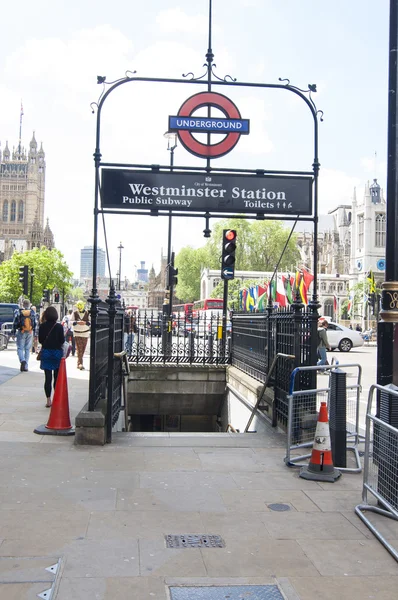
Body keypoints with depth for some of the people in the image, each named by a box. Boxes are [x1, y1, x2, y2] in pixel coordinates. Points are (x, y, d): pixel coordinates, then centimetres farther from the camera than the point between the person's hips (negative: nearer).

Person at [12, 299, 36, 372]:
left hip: (21, 332, -2)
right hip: (30, 333, 2)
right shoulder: (32, 312, 2)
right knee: (27, 349, 9)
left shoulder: (18, 312, -4)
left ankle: (22, 361, -23)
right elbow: (35, 324, 3)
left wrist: (14, 332, 6)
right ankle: (25, 366, 8)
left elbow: (15, 323, -3)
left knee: (20, 348, 4)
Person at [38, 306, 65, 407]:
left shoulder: (42, 326, -4)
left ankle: (48, 400, 5)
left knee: (48, 377, 5)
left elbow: (40, 340, 1)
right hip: (57, 352, -1)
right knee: (57, 377, 10)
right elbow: (62, 340, -9)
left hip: (45, 352, 1)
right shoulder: (59, 326, -10)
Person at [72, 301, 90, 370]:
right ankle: (80, 363, -16)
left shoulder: (87, 313, -1)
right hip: (77, 333, -2)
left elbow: (90, 322, 0)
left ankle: (79, 363, 20)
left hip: (85, 333, 2)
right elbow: (71, 322, -2)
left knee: (83, 349, 6)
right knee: (79, 349, -11)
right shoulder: (74, 313, -1)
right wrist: (77, 322, -19)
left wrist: (85, 323, -19)